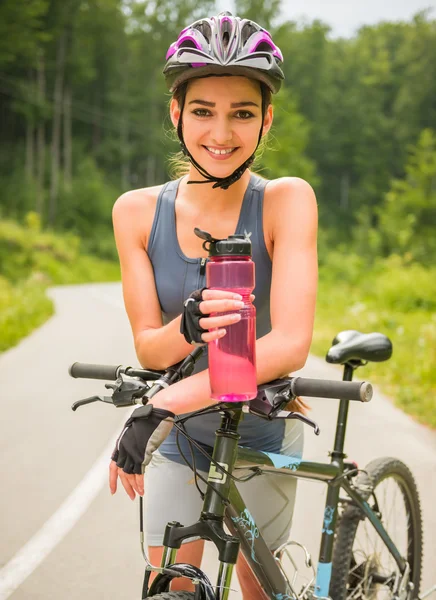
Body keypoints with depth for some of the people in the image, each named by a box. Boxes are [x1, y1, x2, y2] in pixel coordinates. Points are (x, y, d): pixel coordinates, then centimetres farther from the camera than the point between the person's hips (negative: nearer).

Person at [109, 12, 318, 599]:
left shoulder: (286, 199, -21)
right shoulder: (138, 210, -12)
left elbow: (290, 344, -30)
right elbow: (148, 348, -11)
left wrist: (162, 405, -39)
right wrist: (189, 324, -35)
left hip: (260, 430, -1)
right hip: (177, 437, 2)